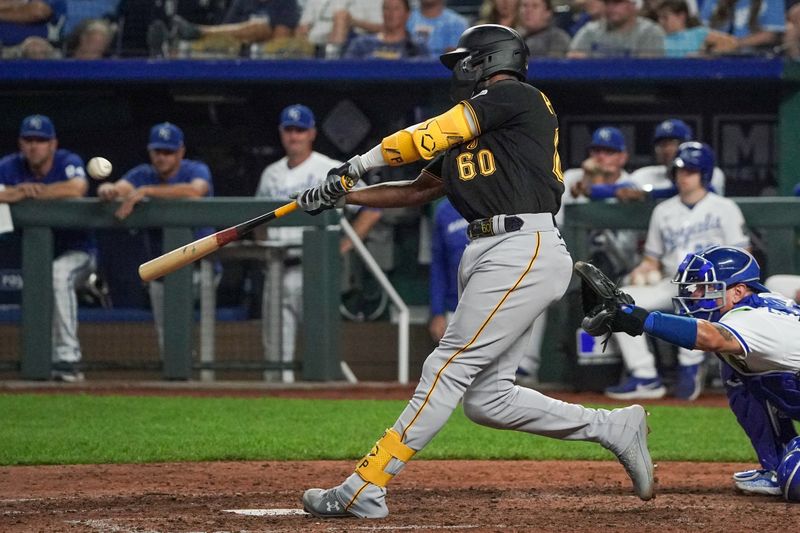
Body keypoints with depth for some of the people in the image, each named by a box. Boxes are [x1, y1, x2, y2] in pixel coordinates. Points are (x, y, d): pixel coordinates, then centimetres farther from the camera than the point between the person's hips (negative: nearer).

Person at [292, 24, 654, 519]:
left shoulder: (517, 97, -3)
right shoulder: (471, 132, 25)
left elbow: (427, 138, -6)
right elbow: (417, 190, 30)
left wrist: (358, 164, 6)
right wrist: (341, 196, 23)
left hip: (524, 251, -10)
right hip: (489, 255, 10)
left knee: (449, 367, -12)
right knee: (486, 399, 5)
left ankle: (365, 487, -16)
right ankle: (614, 427, 13)